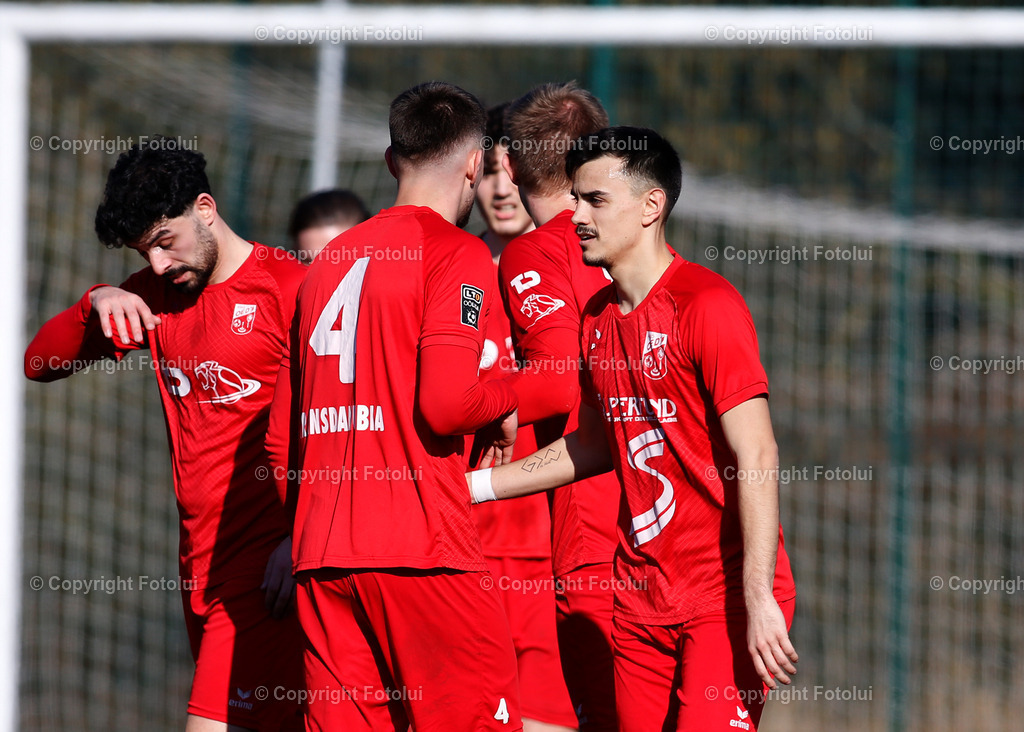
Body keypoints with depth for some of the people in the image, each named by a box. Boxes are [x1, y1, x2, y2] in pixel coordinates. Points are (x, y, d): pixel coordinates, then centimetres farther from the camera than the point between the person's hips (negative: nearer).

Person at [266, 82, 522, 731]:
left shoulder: (329, 261, 18)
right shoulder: (457, 253, -3)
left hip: (322, 556, 7)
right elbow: (445, 402, -15)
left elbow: (282, 437, 20)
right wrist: (506, 400, 5)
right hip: (422, 549, -7)